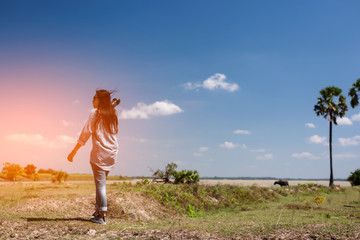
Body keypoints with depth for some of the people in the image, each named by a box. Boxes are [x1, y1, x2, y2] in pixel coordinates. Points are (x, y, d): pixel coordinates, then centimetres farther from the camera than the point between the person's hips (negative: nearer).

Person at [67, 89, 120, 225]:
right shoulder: (113, 115, 9)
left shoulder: (95, 114, -6)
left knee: (100, 184, -4)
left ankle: (102, 216, -4)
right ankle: (99, 209, 21)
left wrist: (73, 152, -2)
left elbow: (85, 135, -7)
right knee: (101, 182, 17)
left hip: (99, 154, -6)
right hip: (112, 154, 6)